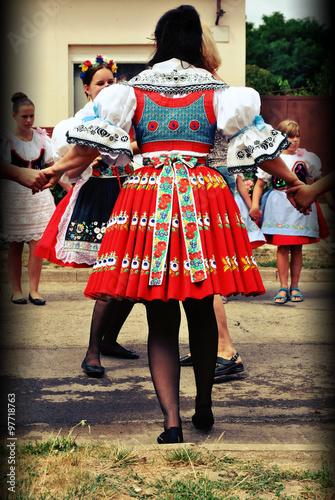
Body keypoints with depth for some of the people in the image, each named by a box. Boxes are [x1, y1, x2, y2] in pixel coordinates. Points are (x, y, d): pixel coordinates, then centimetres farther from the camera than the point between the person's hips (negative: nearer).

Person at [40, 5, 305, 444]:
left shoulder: (133, 90, 7)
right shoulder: (216, 91, 7)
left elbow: (93, 143, 5)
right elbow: (253, 144, 6)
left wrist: (57, 169, 18)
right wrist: (294, 181, 16)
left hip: (148, 197, 0)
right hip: (204, 199, 1)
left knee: (160, 321, 2)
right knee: (202, 311, 14)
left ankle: (171, 421, -9)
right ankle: (204, 408, 26)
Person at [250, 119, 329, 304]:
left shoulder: (306, 157, 9)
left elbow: (319, 181, 17)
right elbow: (259, 184, 6)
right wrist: (255, 204, -6)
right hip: (279, 206, -2)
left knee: (297, 247, 3)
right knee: (282, 247, -6)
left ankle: (295, 286, 12)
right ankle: (283, 287, 1)